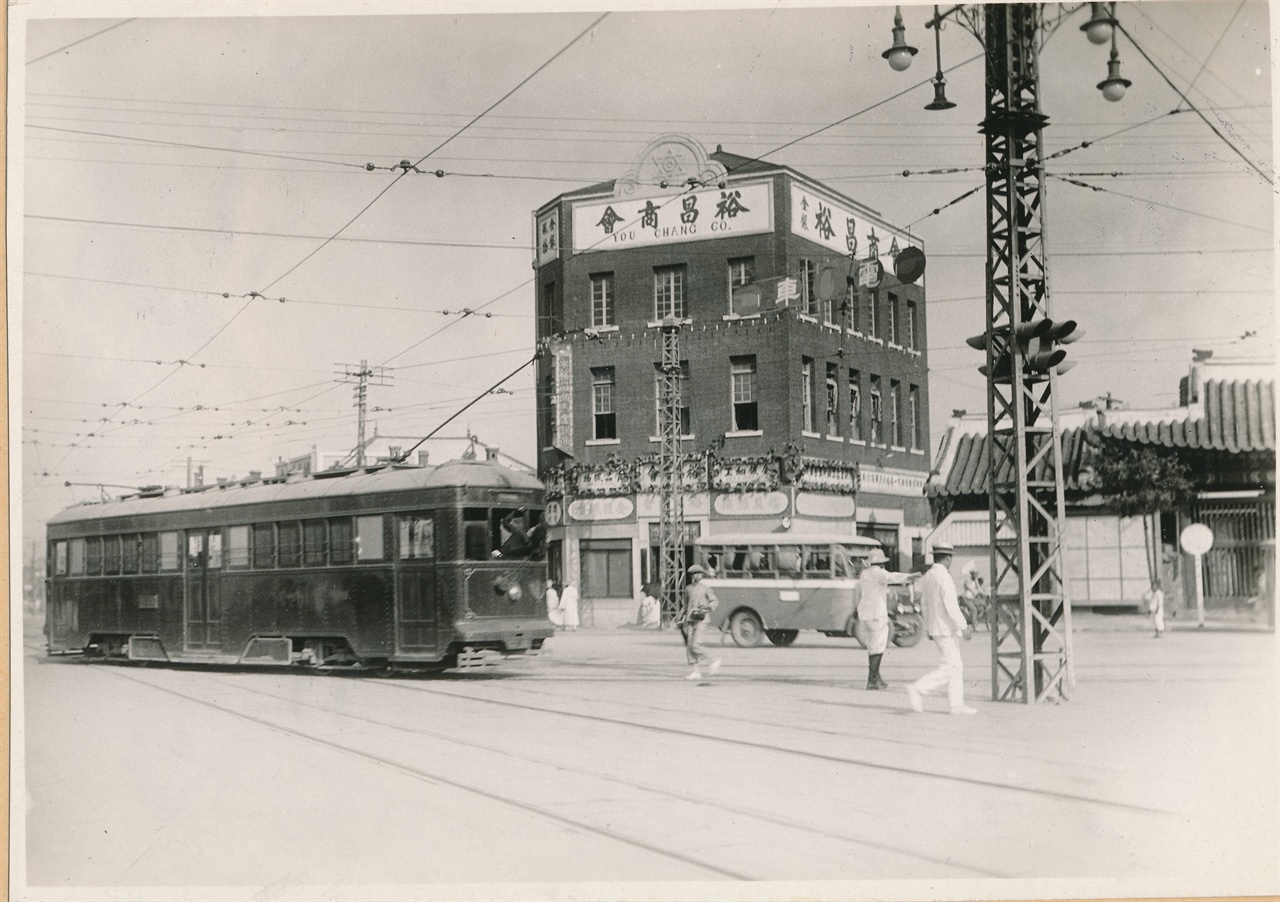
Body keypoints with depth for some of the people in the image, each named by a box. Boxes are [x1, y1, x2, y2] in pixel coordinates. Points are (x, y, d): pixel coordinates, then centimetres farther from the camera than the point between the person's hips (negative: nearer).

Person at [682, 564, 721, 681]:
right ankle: (696, 671, 4)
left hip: (700, 620, -5)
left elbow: (716, 601, 1)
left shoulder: (705, 588, 1)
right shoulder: (688, 589, 14)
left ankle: (712, 661, 3)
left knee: (695, 646, -16)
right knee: (689, 646, -1)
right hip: (690, 620, 5)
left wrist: (707, 607, -18)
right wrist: (684, 621, 22)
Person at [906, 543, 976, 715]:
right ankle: (917, 689, -12)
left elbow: (924, 603, 15)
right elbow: (950, 605, -21)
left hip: (934, 628, 9)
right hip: (945, 629, -9)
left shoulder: (926, 576, 9)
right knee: (950, 668, -7)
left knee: (957, 667, 12)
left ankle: (957, 704, 11)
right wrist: (963, 627, -16)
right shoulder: (944, 577, -17)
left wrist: (928, 628, 22)